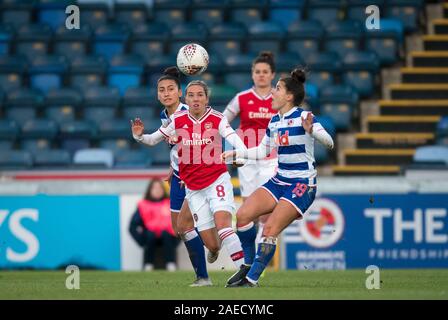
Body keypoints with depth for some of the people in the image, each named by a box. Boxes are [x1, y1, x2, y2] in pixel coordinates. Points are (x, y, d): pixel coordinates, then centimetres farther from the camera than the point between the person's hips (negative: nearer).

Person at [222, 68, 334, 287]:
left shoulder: (304, 117, -13)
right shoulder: (274, 121, 11)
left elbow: (328, 143, -23)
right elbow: (263, 150, 24)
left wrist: (310, 130, -41)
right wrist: (235, 154, 18)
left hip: (302, 186, -8)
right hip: (279, 181, 8)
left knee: (270, 230, -17)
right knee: (242, 215, -8)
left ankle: (251, 280, -11)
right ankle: (248, 265, 7)